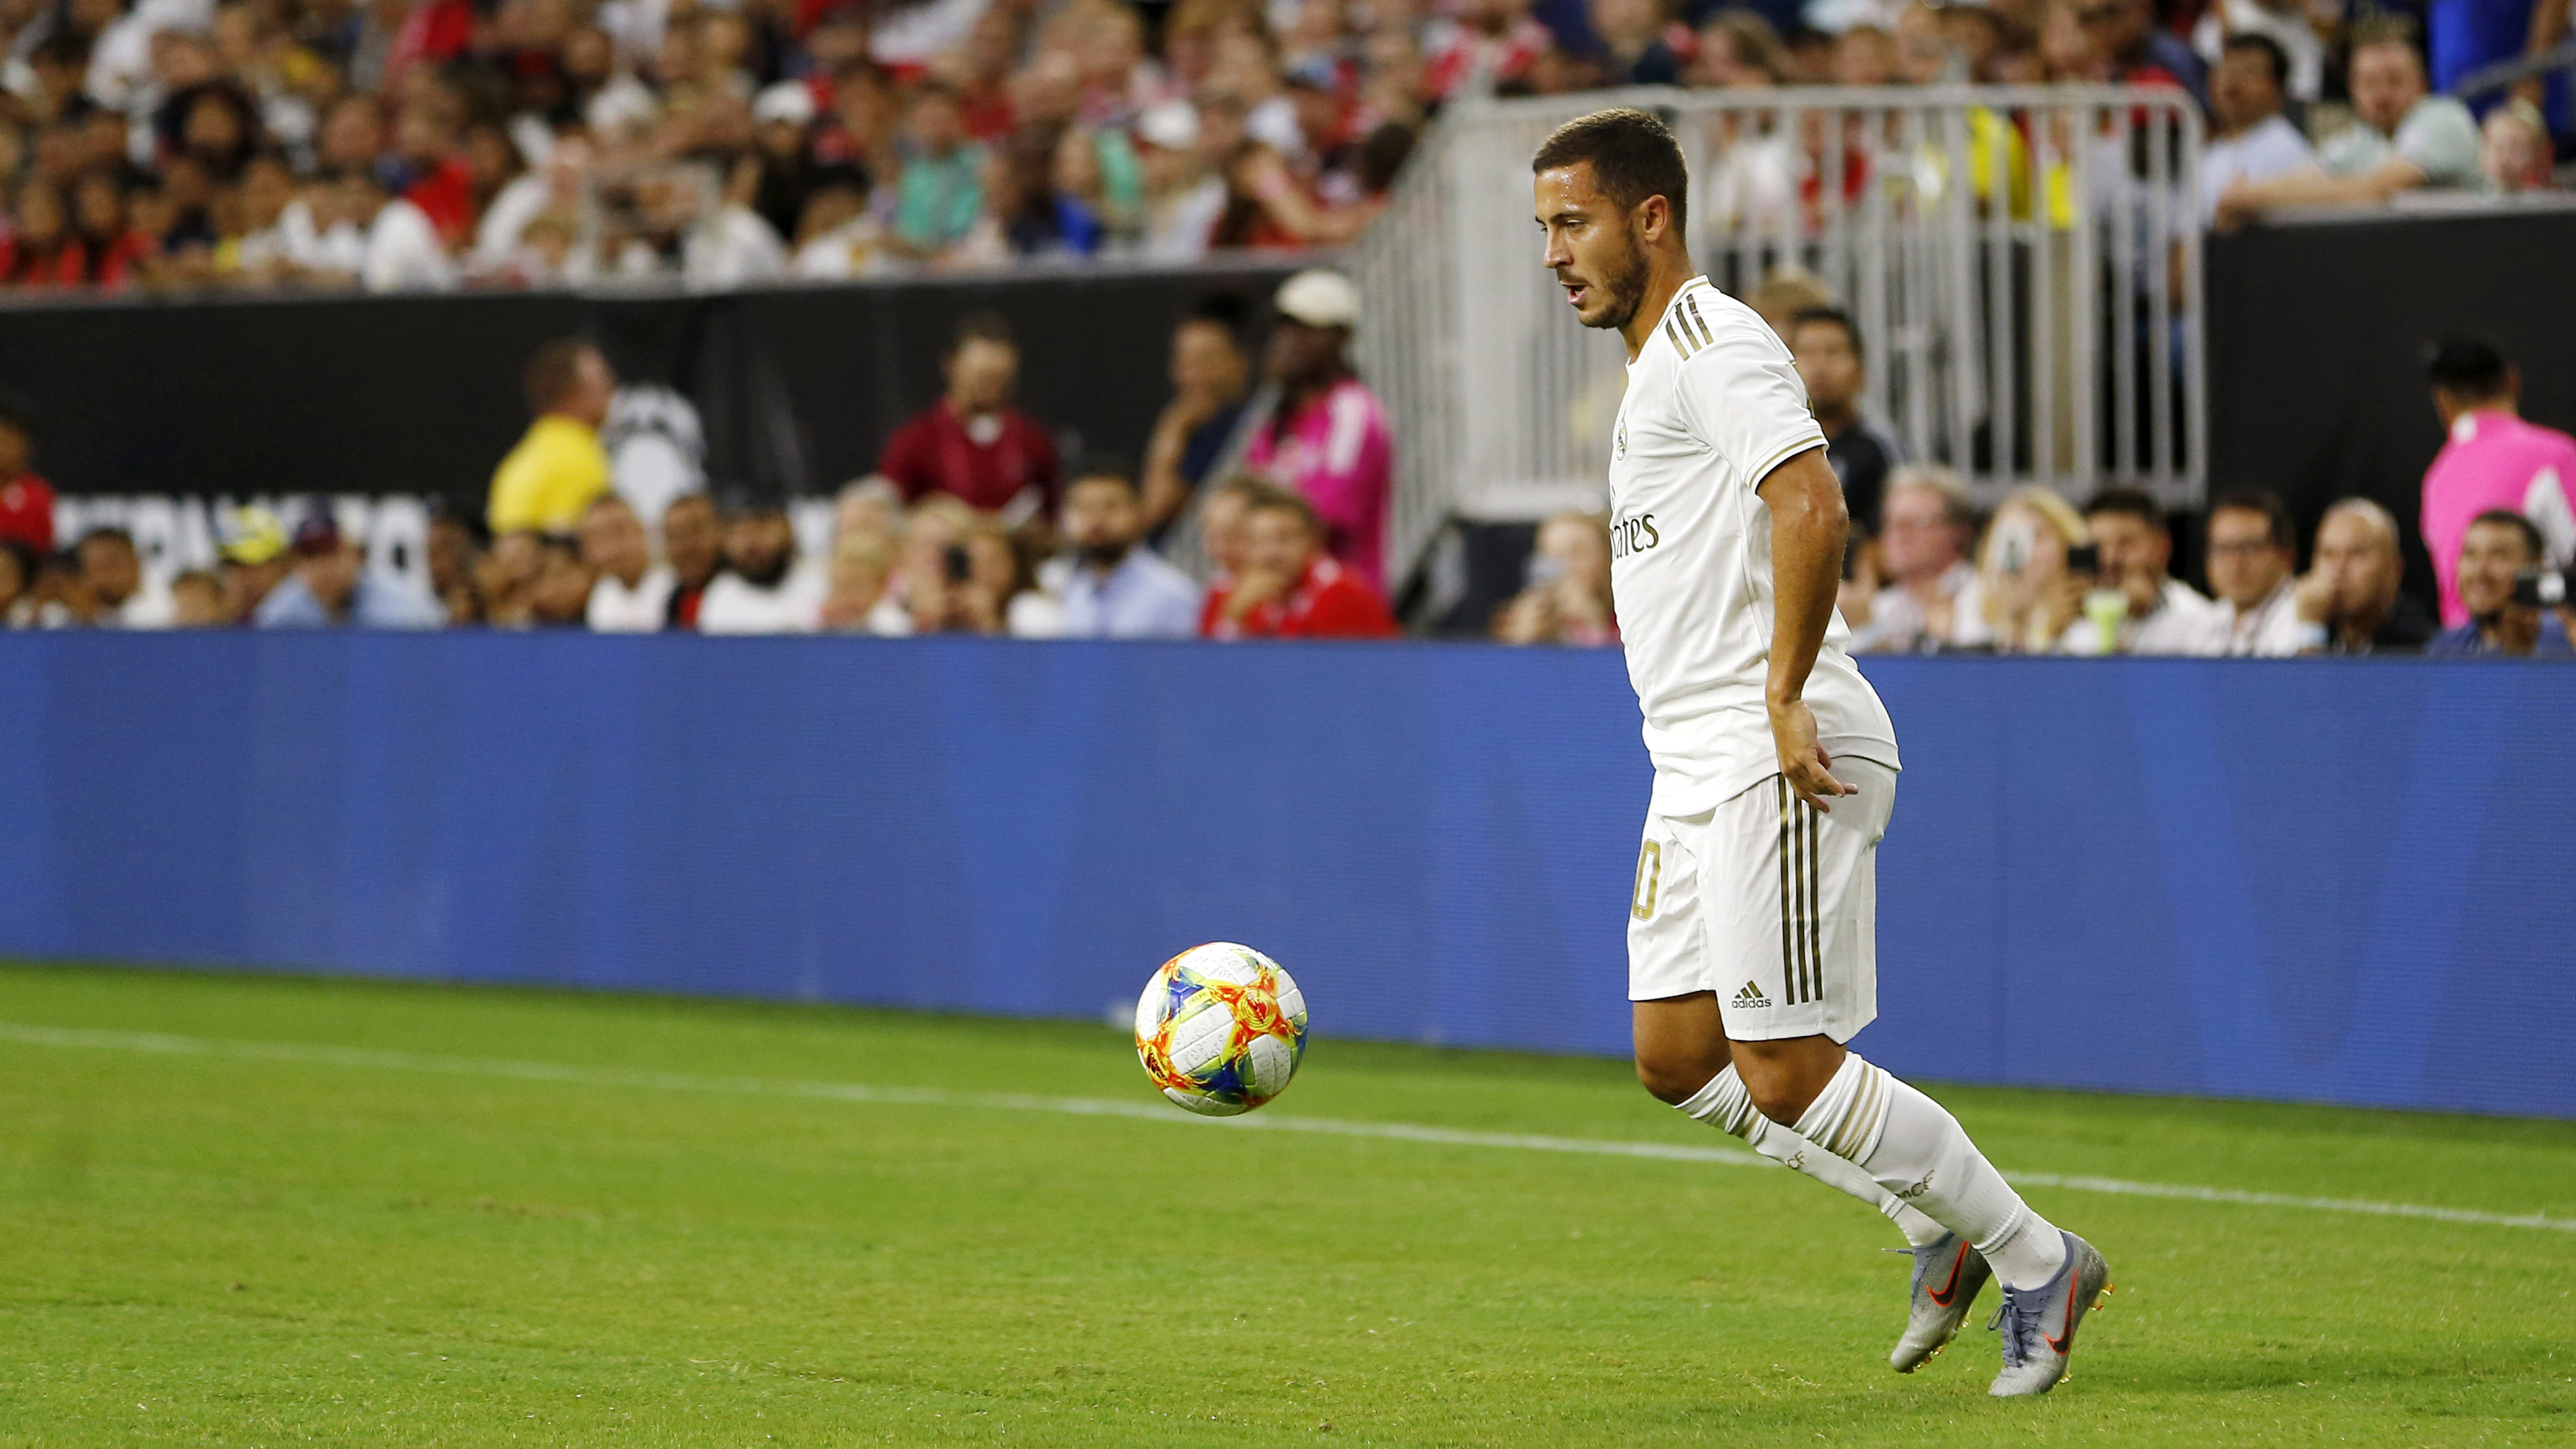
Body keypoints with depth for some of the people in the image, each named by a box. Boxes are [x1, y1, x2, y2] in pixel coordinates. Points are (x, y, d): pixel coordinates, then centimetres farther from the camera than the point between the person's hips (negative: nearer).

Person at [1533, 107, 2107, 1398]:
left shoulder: (1714, 344, -12)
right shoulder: (1659, 362, 21)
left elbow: (1813, 513, -26)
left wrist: (1784, 700, -24)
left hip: (1778, 763, -10)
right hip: (1698, 769, 10)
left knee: (1782, 1071, -11)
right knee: (1677, 1058, 8)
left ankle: (2038, 1261, 0)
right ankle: (1945, 1229, 15)